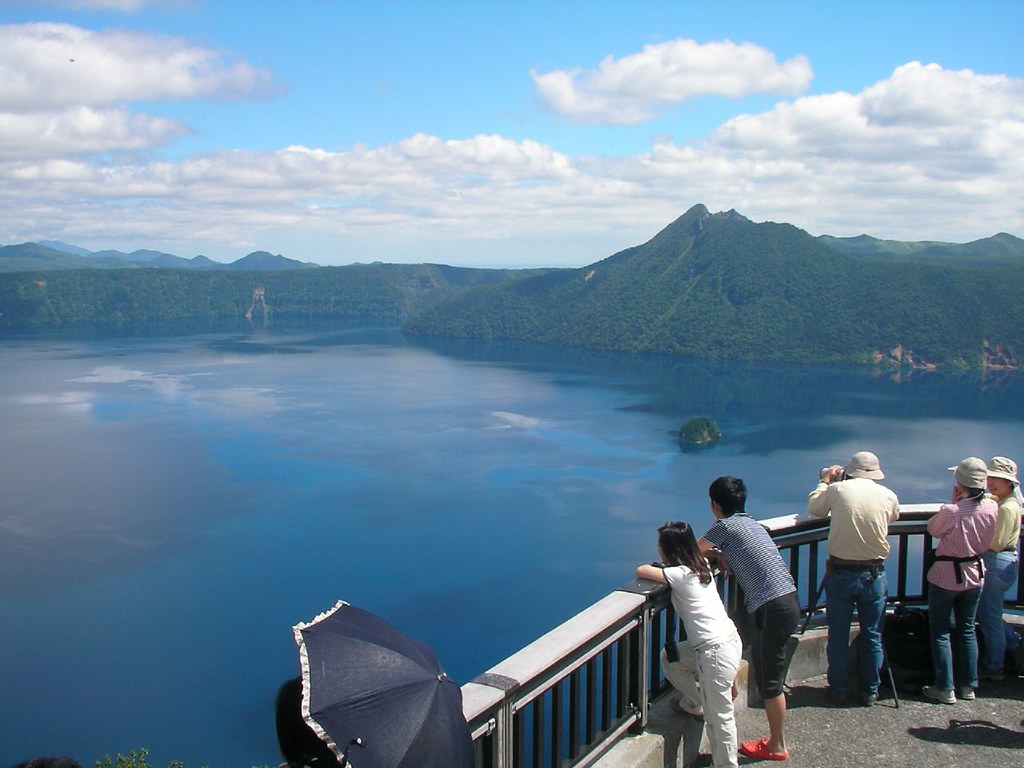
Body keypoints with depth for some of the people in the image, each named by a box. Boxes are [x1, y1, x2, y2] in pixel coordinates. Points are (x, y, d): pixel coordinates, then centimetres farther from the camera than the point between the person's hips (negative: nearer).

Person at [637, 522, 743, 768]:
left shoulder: (679, 574, -14)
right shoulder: (700, 565, 10)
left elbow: (641, 571, -13)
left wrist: (651, 568, 10)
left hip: (717, 651, -9)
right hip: (727, 639, 9)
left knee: (718, 716, 1)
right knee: (670, 657, 24)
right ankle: (695, 704, 34)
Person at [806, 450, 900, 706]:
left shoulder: (838, 489, -8)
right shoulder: (887, 496, -5)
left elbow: (813, 508, 7)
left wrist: (825, 481, 21)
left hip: (840, 572, -1)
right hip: (874, 574, 1)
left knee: (838, 635, 10)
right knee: (872, 636, 13)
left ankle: (838, 690, 19)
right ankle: (870, 692, 22)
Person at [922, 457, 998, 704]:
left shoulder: (951, 511, -28)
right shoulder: (992, 508, -10)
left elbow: (932, 529, -7)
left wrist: (953, 502, -9)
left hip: (946, 576, -5)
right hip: (975, 574, 5)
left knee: (940, 632, 7)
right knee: (967, 630, 18)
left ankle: (945, 689, 9)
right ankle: (968, 686, 24)